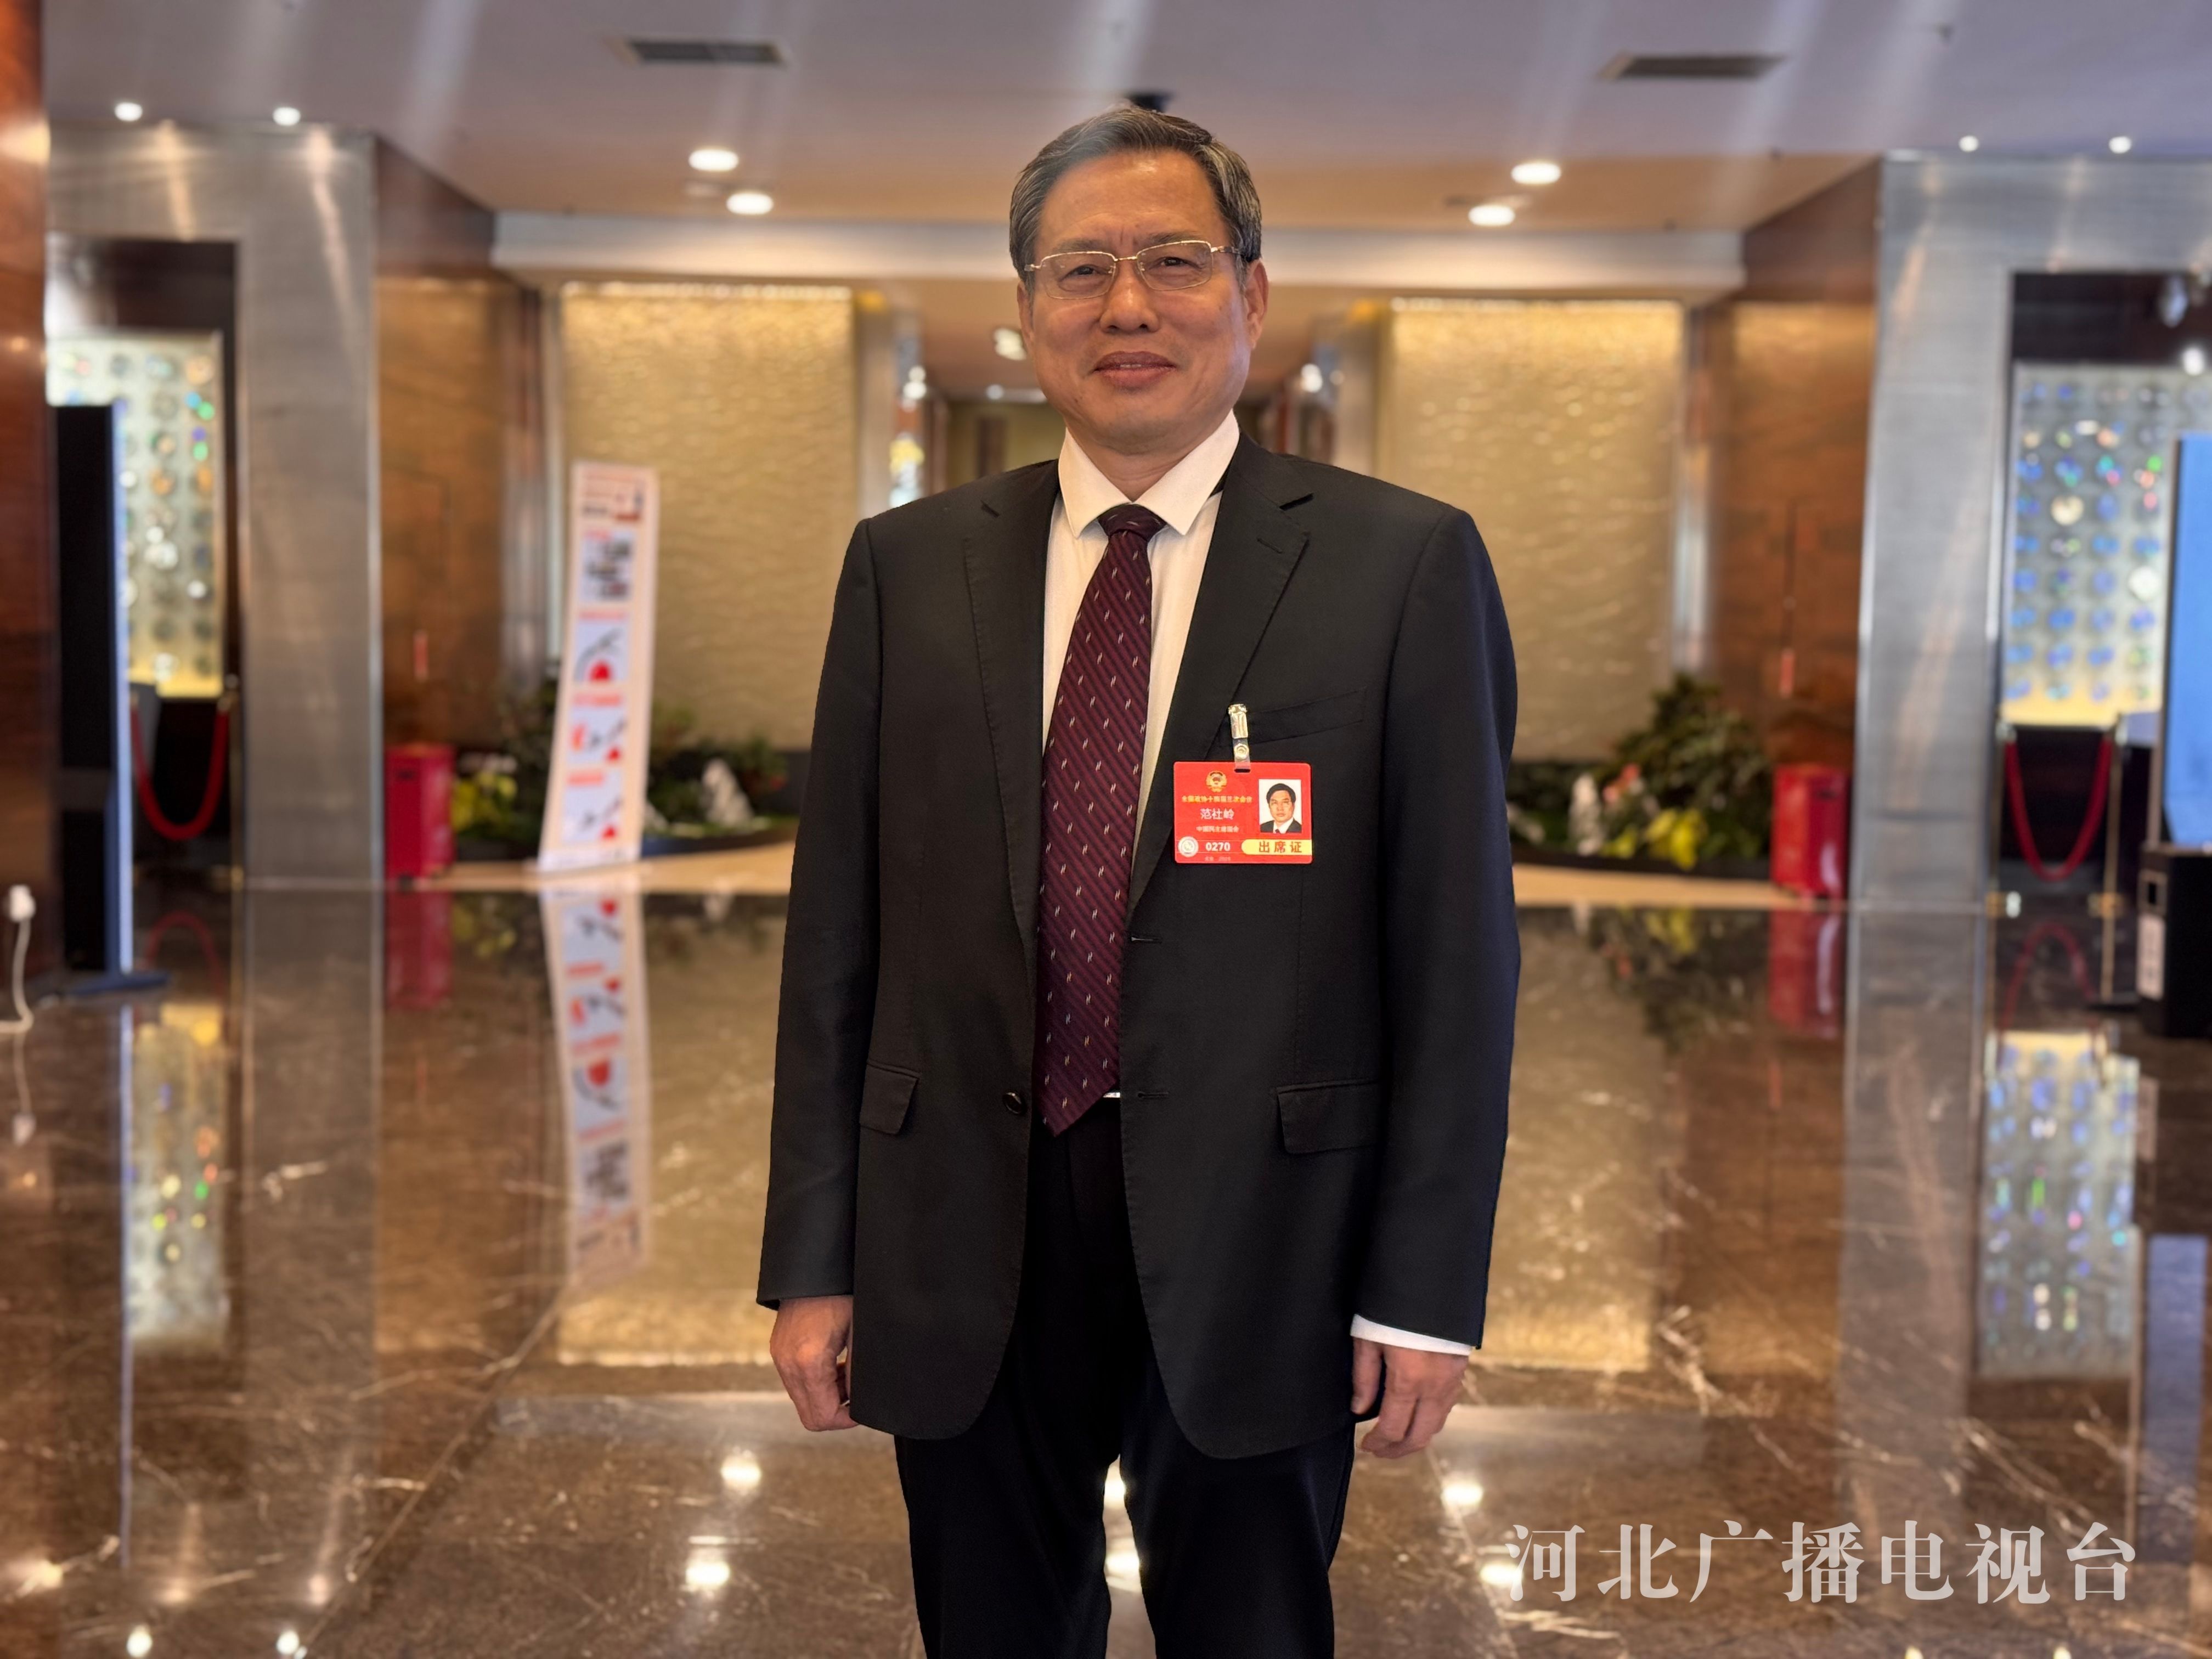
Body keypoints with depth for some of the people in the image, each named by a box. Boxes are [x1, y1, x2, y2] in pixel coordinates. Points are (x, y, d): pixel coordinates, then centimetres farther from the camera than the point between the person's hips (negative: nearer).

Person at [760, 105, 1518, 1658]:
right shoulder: (906, 569, 6)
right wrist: (814, 1259, 3)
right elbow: (838, 929, 5)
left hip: (1253, 1238, -2)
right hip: (963, 1236, 3)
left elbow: (1458, 942, -4)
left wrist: (1426, 1288, -6)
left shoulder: (1405, 564, -3)